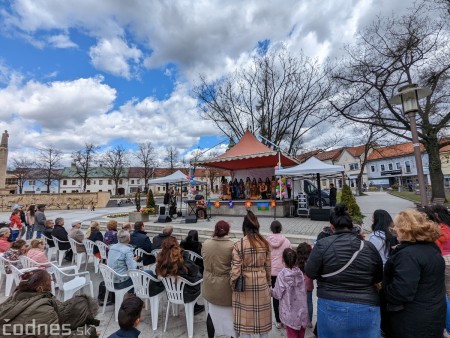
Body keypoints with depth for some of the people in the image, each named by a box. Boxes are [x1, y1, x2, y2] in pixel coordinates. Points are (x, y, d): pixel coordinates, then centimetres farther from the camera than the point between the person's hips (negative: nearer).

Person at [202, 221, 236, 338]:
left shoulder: (205, 244, -10)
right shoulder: (231, 246, -22)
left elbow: (205, 261, 4)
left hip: (210, 284, 4)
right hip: (225, 286, -4)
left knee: (212, 312, 25)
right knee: (230, 313, 17)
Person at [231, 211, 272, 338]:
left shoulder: (238, 245, -17)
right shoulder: (265, 244, -7)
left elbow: (235, 270, -15)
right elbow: (268, 267, 1)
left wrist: (233, 285, 1)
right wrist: (268, 283, 15)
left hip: (244, 285, -3)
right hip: (261, 284, 3)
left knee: (245, 319, 13)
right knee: (262, 316, 21)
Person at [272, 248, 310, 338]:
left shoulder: (282, 274, -19)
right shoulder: (301, 273, -7)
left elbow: (278, 294, -12)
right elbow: (305, 290, 4)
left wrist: (271, 291, 8)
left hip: (290, 312, -4)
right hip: (302, 310, 4)